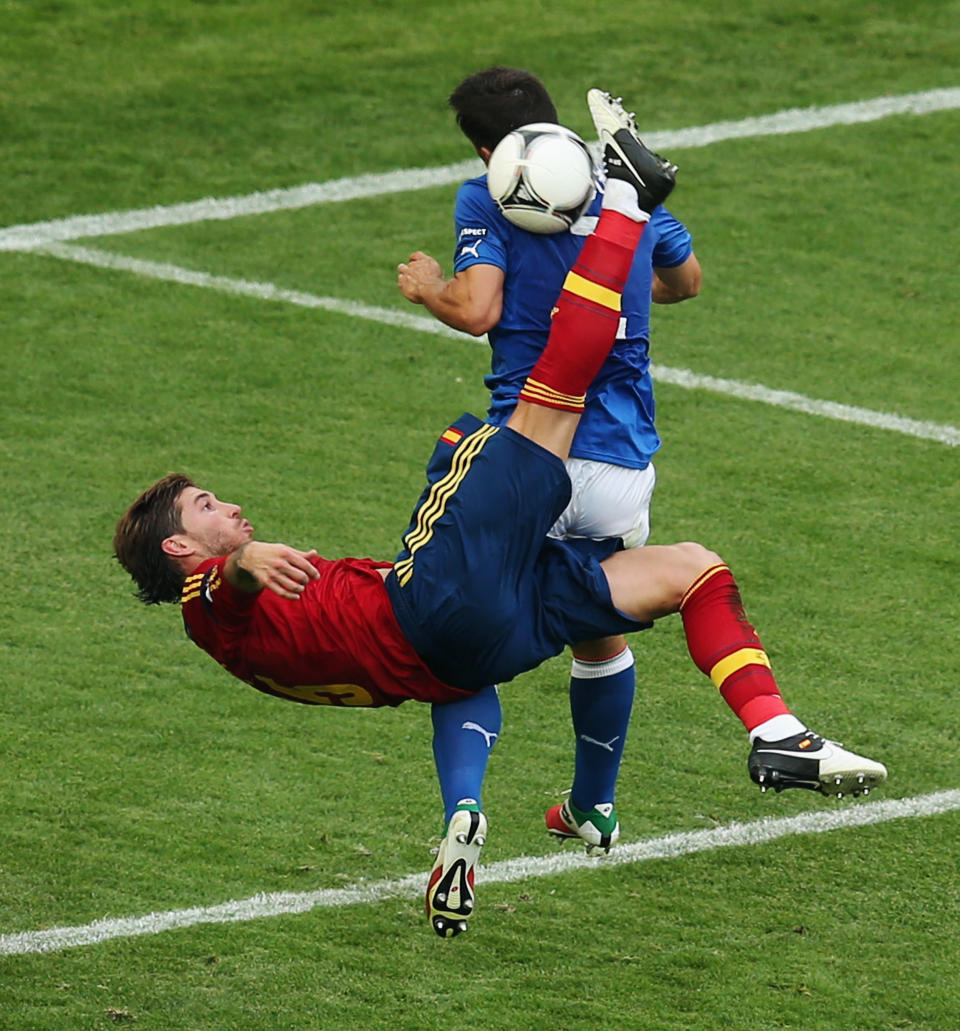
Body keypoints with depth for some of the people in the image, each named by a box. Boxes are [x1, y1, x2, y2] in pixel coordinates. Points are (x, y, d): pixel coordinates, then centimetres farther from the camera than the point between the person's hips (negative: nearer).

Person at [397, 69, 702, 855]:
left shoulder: (487, 200, -3)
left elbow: (476, 310, -16)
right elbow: (686, 281, 31)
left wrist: (428, 284, 4)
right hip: (624, 466, 5)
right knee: (602, 638, 26)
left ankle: (463, 811, -26)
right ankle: (594, 811, 44)